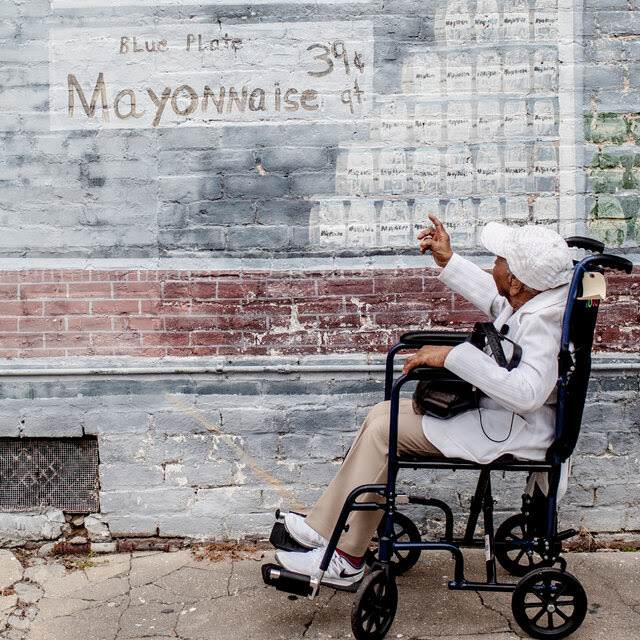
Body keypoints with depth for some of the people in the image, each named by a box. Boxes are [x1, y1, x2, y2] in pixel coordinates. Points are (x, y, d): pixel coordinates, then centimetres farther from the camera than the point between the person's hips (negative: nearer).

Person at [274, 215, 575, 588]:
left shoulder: (542, 320, -27)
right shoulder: (532, 298, 2)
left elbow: (525, 393, -41)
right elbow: (495, 300, 24)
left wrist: (453, 356, -36)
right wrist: (448, 261, 23)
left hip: (514, 430, -11)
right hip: (493, 408, 11)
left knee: (383, 431, -14)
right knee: (384, 414, 7)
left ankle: (345, 560, -2)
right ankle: (324, 525, 13)